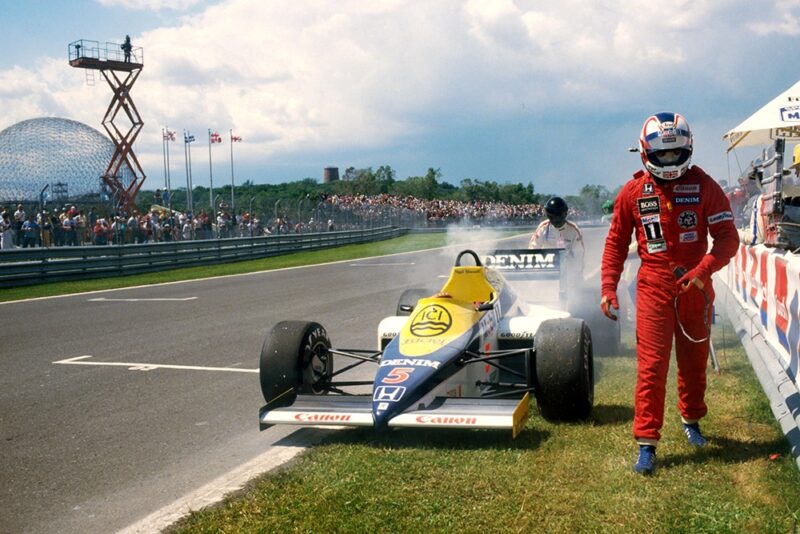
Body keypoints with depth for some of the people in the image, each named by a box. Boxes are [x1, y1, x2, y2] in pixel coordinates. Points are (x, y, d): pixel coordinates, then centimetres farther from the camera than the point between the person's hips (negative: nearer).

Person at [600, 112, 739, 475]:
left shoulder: (704, 186, -4)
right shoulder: (633, 192, -2)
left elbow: (728, 237, -8)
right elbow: (616, 242, 5)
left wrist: (703, 270, -24)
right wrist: (608, 287, -4)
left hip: (695, 289, 1)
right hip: (654, 290, -1)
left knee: (694, 361, 16)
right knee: (651, 366, -5)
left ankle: (692, 420, 39)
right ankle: (646, 444, 0)